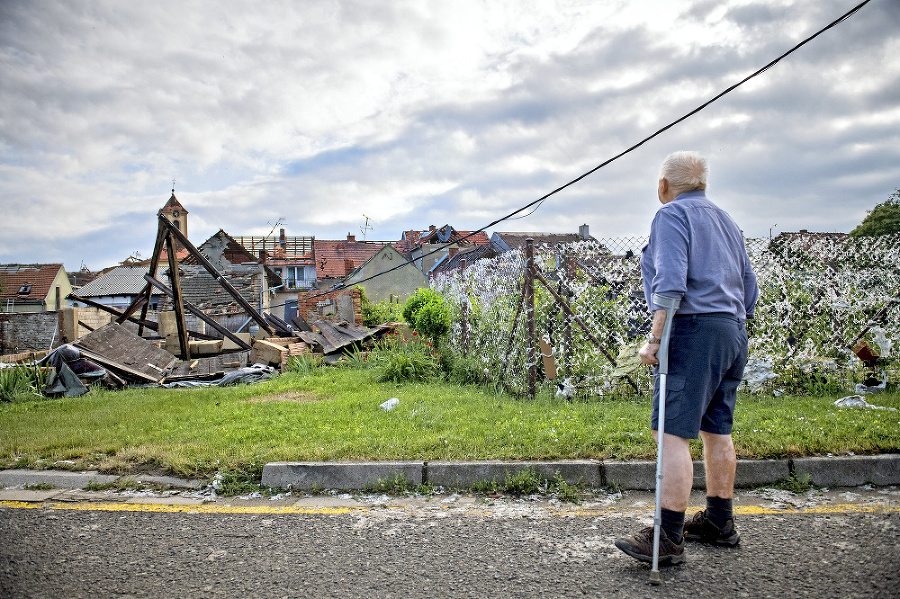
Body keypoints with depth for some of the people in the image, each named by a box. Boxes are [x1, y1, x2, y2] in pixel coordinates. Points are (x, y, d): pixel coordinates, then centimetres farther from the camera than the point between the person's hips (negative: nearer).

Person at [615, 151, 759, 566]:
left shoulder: (672, 215, -4)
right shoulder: (725, 220, 23)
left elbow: (670, 282, -19)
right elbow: (749, 287, 22)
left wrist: (654, 338, -20)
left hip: (693, 330, -10)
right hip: (732, 333, 10)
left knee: (672, 433, -11)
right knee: (716, 431, 15)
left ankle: (668, 538, -11)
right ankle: (719, 523, 24)